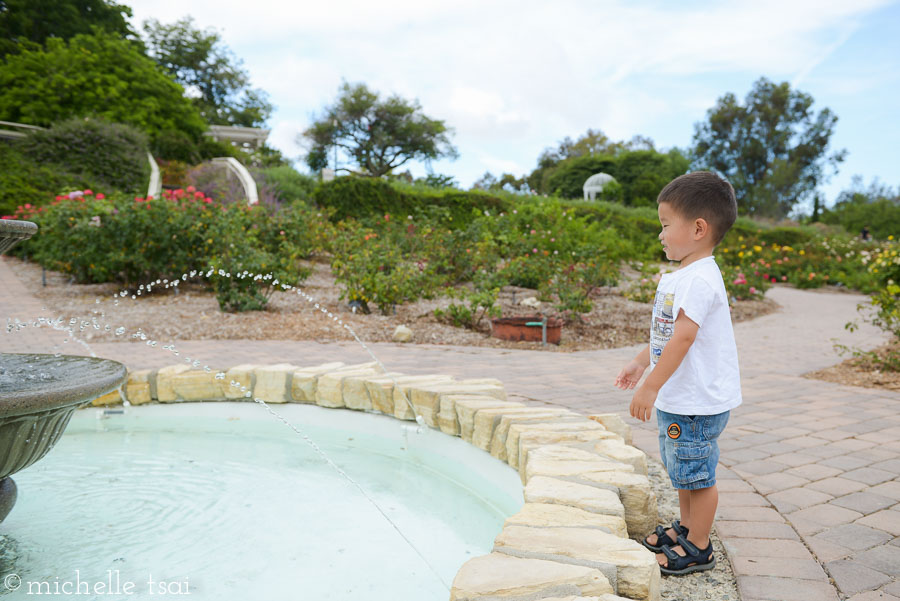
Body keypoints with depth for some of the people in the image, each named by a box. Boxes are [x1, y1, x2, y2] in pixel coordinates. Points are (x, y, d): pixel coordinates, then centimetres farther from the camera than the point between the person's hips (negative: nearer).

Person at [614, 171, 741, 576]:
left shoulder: (700, 279, -23)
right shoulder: (680, 277, 11)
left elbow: (683, 337, -29)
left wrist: (651, 387, -28)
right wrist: (640, 363, 24)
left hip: (698, 401, -10)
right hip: (677, 398, 10)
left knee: (697, 472, 3)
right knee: (681, 468, 23)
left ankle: (698, 548, 18)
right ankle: (686, 527, 39)